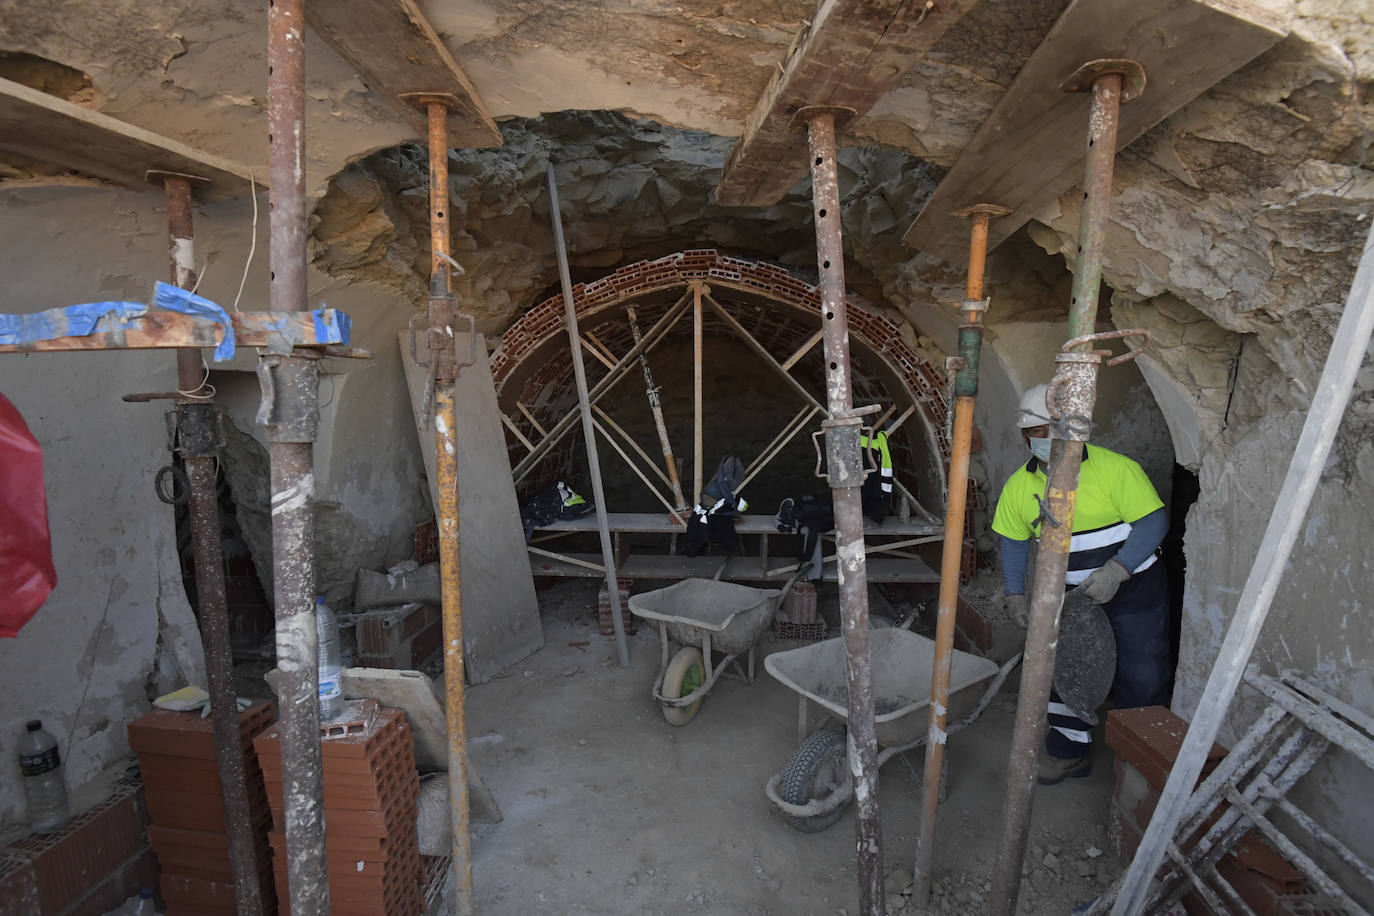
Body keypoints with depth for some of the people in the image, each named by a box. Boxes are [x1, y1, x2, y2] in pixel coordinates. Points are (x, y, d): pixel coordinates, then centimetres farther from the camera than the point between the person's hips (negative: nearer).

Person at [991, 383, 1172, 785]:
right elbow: (1014, 541, 5)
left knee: (1141, 678, 5)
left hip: (1134, 589, -4)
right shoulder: (1019, 486, -6)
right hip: (1071, 594, 4)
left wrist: (1115, 571, -29)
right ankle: (1069, 752, 28)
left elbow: (1154, 521, -19)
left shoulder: (1116, 468, -20)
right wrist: (1015, 594, -2)